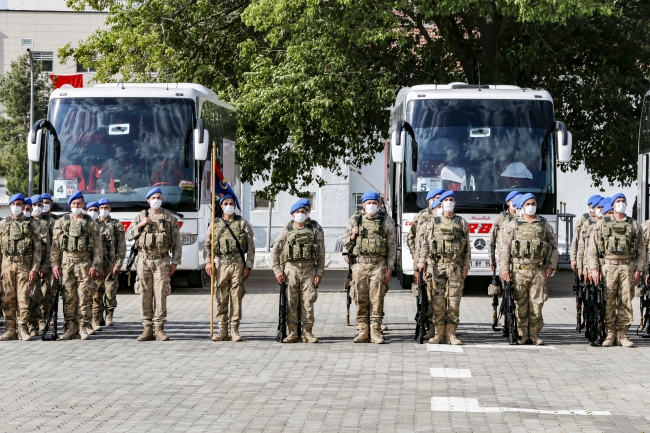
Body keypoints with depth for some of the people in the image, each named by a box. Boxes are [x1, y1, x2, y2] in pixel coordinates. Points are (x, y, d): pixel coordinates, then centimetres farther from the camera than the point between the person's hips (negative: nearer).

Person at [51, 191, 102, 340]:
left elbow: (97, 247, 3)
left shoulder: (91, 223, 7)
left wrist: (95, 266, -6)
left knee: (84, 297, -3)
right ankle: (70, 328, 6)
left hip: (84, 263, -1)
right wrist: (55, 264, 0)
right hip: (66, 262, 1)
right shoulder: (61, 222, 11)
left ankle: (83, 328, 1)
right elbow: (55, 245, 9)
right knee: (69, 297, 1)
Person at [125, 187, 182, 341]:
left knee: (161, 295, -5)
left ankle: (159, 329, 0)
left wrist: (175, 262, -1)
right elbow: (129, 236, 8)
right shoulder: (141, 216, 10)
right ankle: (147, 329, 5)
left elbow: (177, 242, 6)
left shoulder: (170, 218, 6)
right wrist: (140, 225, -7)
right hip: (144, 260, 1)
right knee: (145, 295, 1)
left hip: (162, 261, -1)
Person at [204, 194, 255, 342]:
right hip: (220, 264, 1)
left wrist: (248, 267, -2)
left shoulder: (243, 224, 7)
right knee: (221, 299, 1)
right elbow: (207, 245, 14)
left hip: (238, 263, -1)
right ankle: (222, 331, 4)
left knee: (236, 298, -3)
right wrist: (208, 262, -1)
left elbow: (251, 247, 5)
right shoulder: (214, 224, 12)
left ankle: (234, 330, 1)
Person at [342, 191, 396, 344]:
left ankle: (375, 331, -2)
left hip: (378, 264, -2)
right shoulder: (354, 221, 12)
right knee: (361, 300, 1)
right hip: (360, 264, 2)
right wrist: (352, 236, -3)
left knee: (377, 299, -6)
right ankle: (363, 331, 6)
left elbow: (392, 246, 6)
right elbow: (345, 243, 19)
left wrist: (389, 268, -1)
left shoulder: (386, 222, 8)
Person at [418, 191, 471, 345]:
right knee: (438, 301, -2)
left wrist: (466, 266, 1)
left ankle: (451, 334, 2)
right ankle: (438, 333, 3)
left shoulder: (462, 223, 11)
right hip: (436, 265, 0)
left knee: (454, 301, -2)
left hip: (455, 267, 0)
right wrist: (422, 261, -5)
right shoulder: (433, 223, 11)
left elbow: (467, 248, 9)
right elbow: (425, 244, 8)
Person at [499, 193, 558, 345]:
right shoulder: (512, 225, 7)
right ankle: (522, 335, 5)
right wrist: (504, 268, -4)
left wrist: (551, 266, 4)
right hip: (519, 270, -1)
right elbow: (504, 247, 4)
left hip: (539, 270, 1)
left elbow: (553, 245, 14)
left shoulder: (544, 224, 12)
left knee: (537, 303, -1)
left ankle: (534, 334, 6)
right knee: (520, 303, 0)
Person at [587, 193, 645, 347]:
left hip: (627, 267, 1)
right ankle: (610, 334, 4)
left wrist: (638, 269, 2)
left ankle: (622, 334, 5)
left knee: (625, 301, 0)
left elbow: (641, 250, 11)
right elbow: (592, 248, 4)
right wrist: (594, 268, -5)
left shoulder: (634, 225, 12)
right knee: (608, 302, -2)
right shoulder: (601, 224, 8)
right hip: (608, 266, -1)